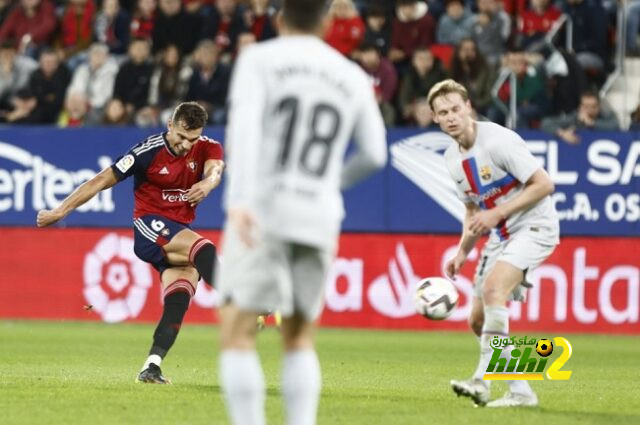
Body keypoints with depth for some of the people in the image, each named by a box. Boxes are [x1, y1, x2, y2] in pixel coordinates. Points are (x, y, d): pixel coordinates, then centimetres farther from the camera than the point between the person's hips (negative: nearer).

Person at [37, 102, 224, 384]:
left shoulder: (206, 148, 0)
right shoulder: (150, 150, -11)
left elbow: (215, 169, -23)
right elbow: (104, 180, -7)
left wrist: (208, 182, -49)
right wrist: (60, 211, -7)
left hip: (181, 232, 4)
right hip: (149, 227, -4)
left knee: (178, 302, -16)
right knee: (204, 249, -31)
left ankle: (152, 366, -20)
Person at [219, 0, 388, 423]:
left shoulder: (259, 59, 3)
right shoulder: (353, 78, 14)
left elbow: (245, 125, -13)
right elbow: (374, 154, 15)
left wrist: (239, 199, -23)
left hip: (262, 213, -4)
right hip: (319, 219, 4)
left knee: (237, 334, -4)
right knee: (299, 340, 17)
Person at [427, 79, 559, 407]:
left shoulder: (499, 140, -19)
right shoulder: (452, 158, 5)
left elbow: (544, 184, -20)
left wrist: (497, 213, -22)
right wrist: (462, 252, 6)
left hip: (534, 226, -9)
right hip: (500, 235, 9)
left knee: (492, 288, -31)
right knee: (478, 321, 3)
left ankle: (483, 380, -33)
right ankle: (520, 392, 12)